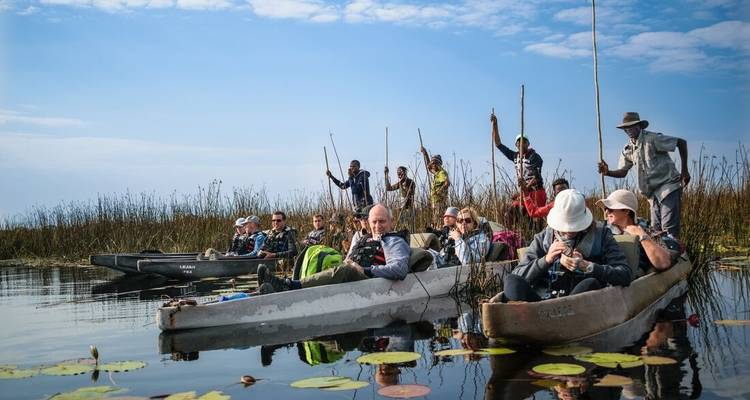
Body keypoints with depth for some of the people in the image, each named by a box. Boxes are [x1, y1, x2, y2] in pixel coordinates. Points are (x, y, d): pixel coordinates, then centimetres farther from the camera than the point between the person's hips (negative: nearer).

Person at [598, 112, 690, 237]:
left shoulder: (652, 139, -14)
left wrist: (684, 171, -10)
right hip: (653, 193, 7)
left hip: (668, 186, -7)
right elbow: (622, 172, 10)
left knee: (669, 228, -12)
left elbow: (682, 142, -10)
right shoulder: (628, 149, 7)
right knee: (656, 229, 9)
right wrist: (608, 172, -12)